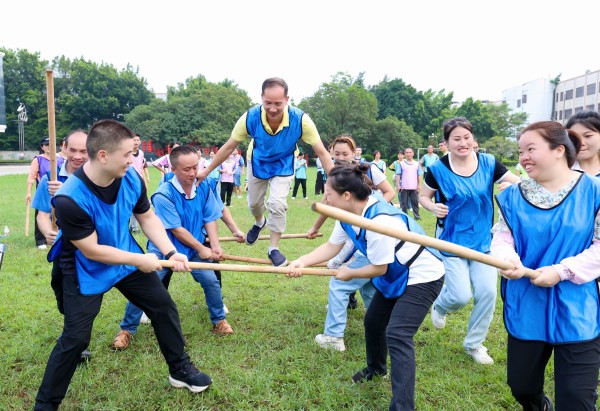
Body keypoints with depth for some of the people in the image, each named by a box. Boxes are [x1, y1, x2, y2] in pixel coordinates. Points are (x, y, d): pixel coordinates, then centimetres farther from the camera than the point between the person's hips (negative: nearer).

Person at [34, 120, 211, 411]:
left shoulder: (131, 179, -18)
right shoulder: (69, 199, -33)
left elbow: (148, 218, -3)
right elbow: (91, 250, -26)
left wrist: (170, 253, -13)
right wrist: (139, 260, -21)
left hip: (127, 259, 6)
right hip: (86, 272, -5)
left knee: (164, 307, 10)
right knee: (75, 338, -3)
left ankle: (180, 370, 31)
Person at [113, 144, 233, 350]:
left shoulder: (203, 187, -8)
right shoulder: (163, 194, -24)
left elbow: (210, 218, -3)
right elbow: (176, 229, -22)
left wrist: (215, 245, -16)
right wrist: (201, 249, -16)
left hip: (195, 248, 4)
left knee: (211, 280, -5)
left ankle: (219, 321, 20)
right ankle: (126, 330, 15)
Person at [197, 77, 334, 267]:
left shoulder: (301, 120, -36)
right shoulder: (250, 117, -33)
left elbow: (322, 153, -27)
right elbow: (229, 147, -17)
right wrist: (206, 171, -11)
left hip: (283, 166, -2)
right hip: (258, 163, 2)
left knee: (277, 204, -18)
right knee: (254, 203, 17)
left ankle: (273, 249, 5)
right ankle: (259, 222, 54)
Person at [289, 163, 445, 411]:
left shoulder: (379, 221, -35)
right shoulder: (349, 213, -6)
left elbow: (378, 268, -25)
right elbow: (331, 246, -4)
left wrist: (349, 274, -8)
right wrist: (303, 262, -18)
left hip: (423, 276, -10)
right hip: (395, 275, 10)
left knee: (397, 335, -19)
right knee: (373, 322, 19)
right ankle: (376, 368, 46)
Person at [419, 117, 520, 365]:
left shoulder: (488, 163, -4)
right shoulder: (438, 169, -11)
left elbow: (520, 184, -1)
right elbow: (423, 197, 2)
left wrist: (510, 187, -24)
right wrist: (433, 207, -21)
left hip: (483, 239, 3)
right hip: (452, 240, -3)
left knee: (487, 292, -2)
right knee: (462, 295, -9)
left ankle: (474, 343, 22)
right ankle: (439, 306, 31)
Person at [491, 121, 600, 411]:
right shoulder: (514, 196, 2)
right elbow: (501, 238, -1)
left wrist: (562, 271, -19)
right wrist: (507, 261, -23)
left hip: (577, 313, -3)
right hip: (525, 309, 3)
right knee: (521, 386, 18)